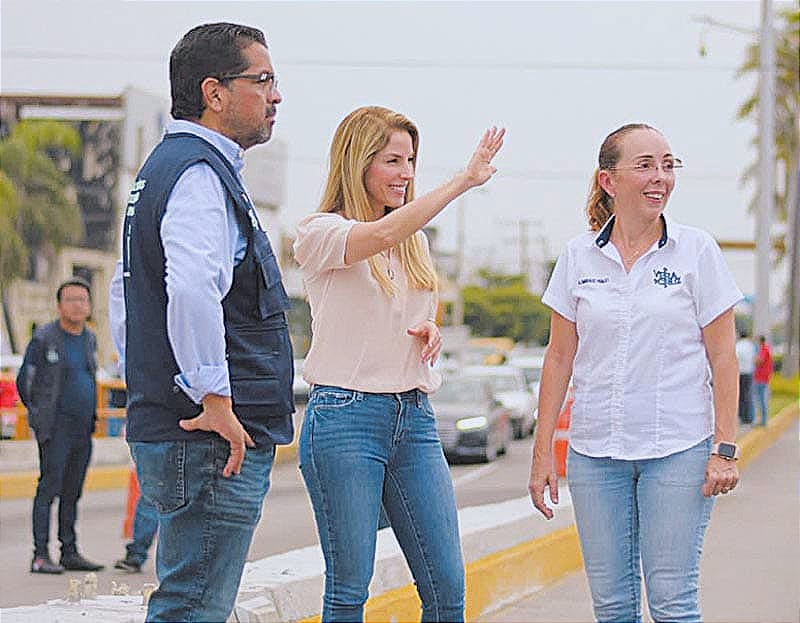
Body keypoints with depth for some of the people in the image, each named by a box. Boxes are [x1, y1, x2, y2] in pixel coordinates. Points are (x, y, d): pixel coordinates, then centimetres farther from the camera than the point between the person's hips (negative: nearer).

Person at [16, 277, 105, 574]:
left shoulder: (89, 339, 13)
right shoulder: (44, 338, -6)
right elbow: (25, 380, 0)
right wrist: (40, 415, 6)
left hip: (84, 430, 6)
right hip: (55, 428, -6)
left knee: (72, 492, 9)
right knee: (49, 487, -10)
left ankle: (70, 552, 13)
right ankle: (40, 555, -10)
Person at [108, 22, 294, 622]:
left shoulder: (165, 168, 21)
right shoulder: (200, 173, -13)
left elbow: (125, 296, 28)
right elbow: (191, 290, -30)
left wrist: (150, 388, 25)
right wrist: (215, 399, -25)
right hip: (214, 439, -10)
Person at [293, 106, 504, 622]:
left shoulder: (416, 240, 16)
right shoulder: (320, 235, -5)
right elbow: (382, 235, -26)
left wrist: (430, 335, 6)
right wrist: (464, 181, -27)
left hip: (414, 417, 6)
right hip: (345, 416, -6)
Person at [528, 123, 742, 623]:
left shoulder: (697, 251, -1)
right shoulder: (578, 258, 5)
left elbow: (723, 357, 0)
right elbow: (560, 357, 9)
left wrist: (726, 448, -7)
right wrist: (543, 451, 5)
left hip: (678, 449, -2)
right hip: (595, 451, 3)